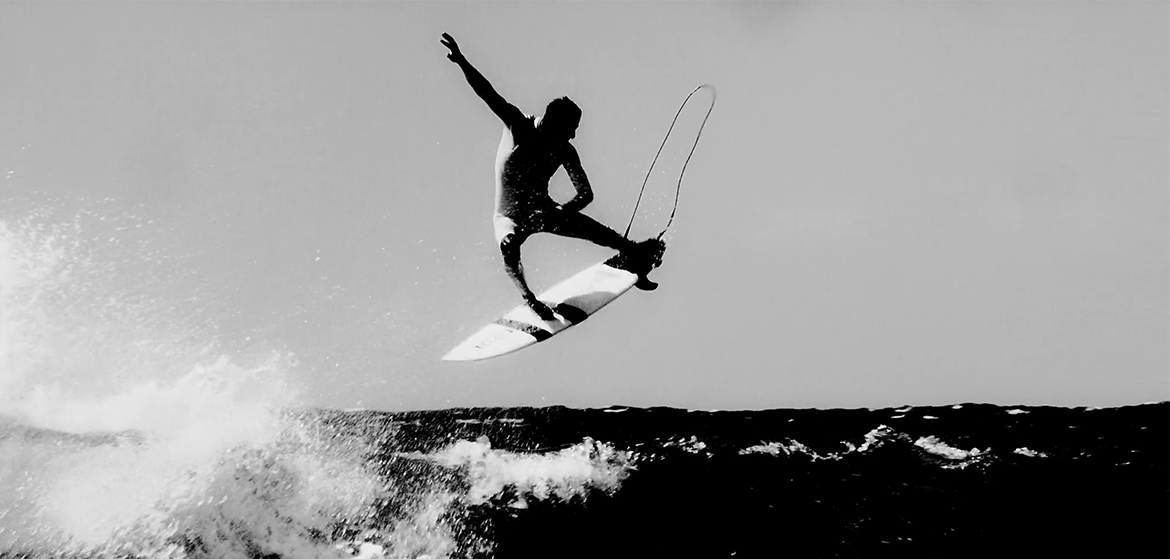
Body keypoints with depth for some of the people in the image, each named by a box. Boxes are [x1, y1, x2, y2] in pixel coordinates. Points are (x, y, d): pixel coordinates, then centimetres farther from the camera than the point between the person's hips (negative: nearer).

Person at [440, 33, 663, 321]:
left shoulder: (565, 151, -13)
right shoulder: (519, 127, -21)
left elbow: (586, 194, -13)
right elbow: (488, 94, -34)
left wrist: (562, 211, -32)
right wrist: (461, 62, -48)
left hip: (543, 210, 3)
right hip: (510, 216, -3)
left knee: (595, 231, -11)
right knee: (509, 245, -38)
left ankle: (637, 253, 14)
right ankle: (528, 296, -21)